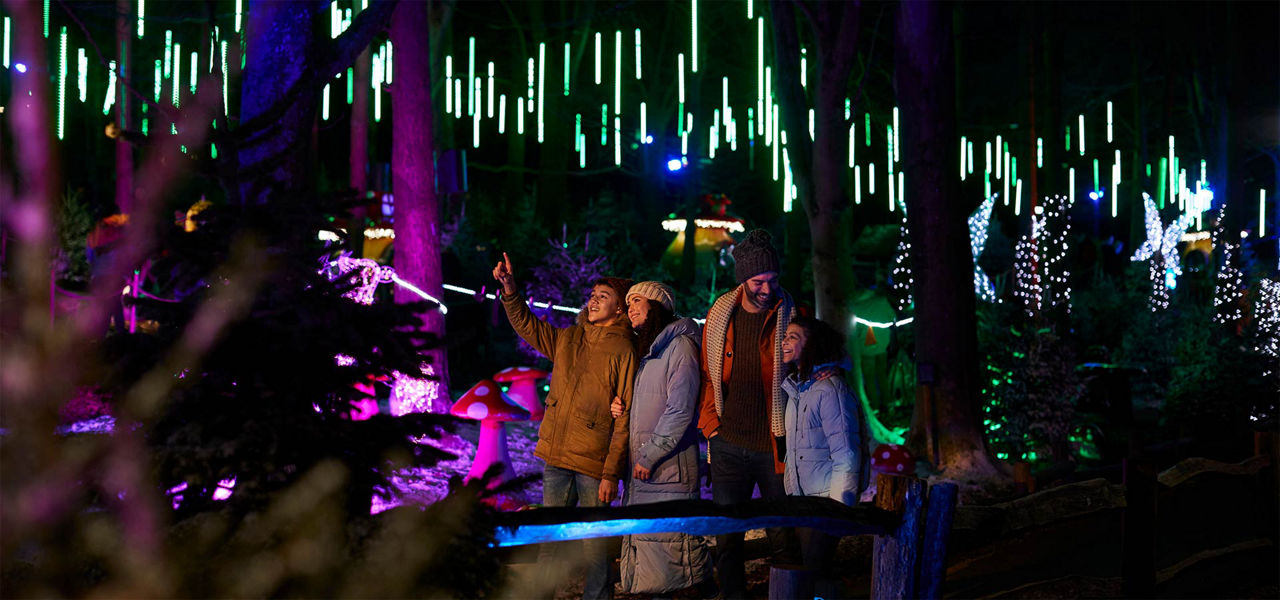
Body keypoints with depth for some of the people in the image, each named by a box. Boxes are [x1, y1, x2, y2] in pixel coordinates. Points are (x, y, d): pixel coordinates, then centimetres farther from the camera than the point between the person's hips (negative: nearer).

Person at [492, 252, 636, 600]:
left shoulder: (623, 352, -7)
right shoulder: (568, 339, 11)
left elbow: (625, 418, -10)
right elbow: (526, 324, 23)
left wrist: (612, 473, -13)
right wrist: (510, 289, 6)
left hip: (593, 463, -5)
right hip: (556, 456, 5)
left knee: (594, 539, 1)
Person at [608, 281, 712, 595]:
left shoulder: (679, 345, -8)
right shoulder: (646, 349, 20)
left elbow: (680, 410, -16)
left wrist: (650, 455, -17)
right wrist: (622, 408, 7)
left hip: (668, 469, -9)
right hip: (641, 468, 9)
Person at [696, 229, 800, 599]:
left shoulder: (790, 317, -4)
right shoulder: (719, 316, 3)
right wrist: (711, 425, 5)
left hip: (775, 446, -2)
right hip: (729, 444, 2)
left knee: (783, 538, 3)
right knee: (727, 538, 6)